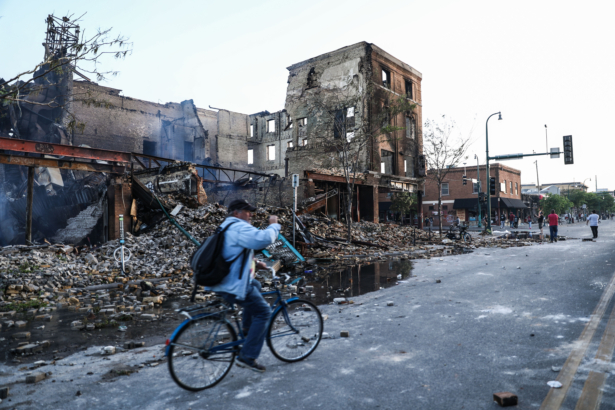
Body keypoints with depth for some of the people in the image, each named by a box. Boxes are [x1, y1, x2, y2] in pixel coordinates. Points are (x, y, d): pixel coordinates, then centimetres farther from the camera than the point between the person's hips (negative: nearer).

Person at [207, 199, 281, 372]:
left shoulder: (227, 227, 20)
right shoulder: (240, 228, -16)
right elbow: (264, 239, -32)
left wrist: (255, 264, 19)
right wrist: (274, 225, -13)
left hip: (221, 280, 11)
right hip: (233, 286, -11)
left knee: (255, 285, 31)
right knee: (263, 312, 0)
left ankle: (247, 328, 33)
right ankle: (247, 356, 2)